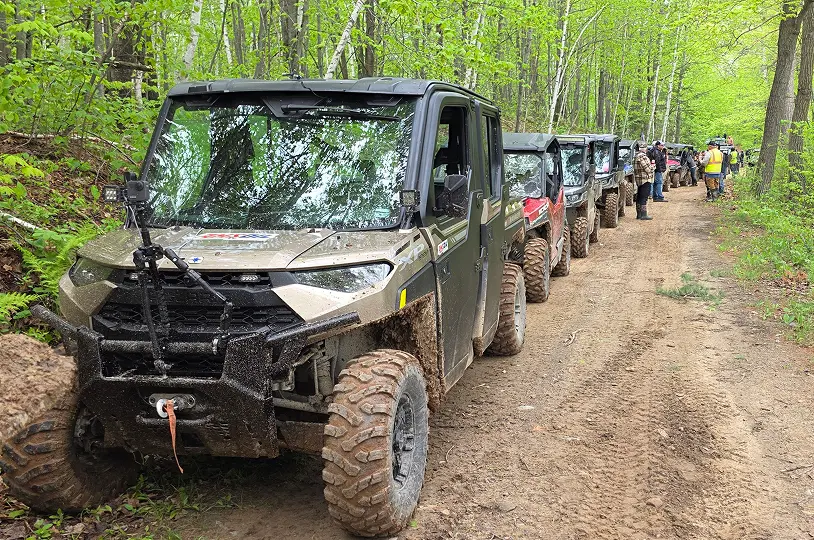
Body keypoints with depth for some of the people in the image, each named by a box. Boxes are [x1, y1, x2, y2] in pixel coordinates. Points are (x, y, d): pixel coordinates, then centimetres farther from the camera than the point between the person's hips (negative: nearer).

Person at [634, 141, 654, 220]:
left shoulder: (637, 156, 15)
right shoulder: (642, 156, -18)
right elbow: (648, 169, -19)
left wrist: (651, 166, 12)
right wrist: (653, 166, 1)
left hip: (639, 180, 10)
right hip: (645, 179, -10)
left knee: (639, 197, 12)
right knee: (644, 197, -9)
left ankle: (639, 214, 17)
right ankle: (643, 214, -9)